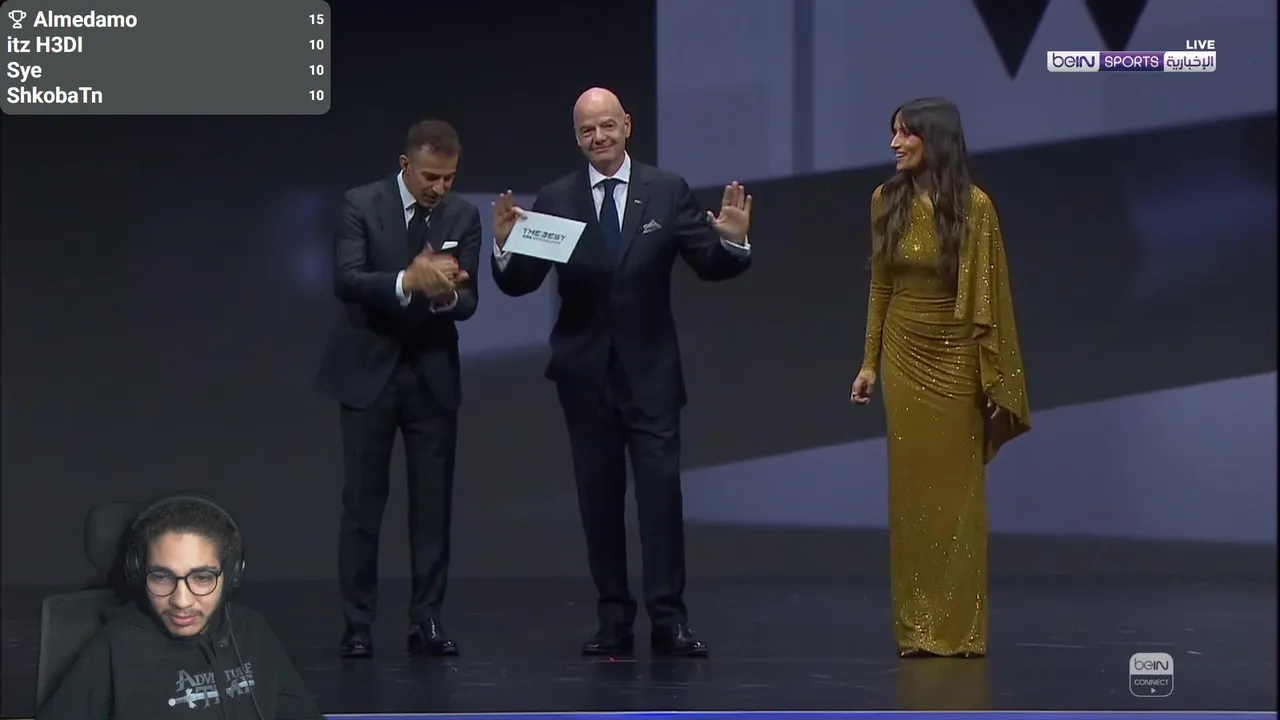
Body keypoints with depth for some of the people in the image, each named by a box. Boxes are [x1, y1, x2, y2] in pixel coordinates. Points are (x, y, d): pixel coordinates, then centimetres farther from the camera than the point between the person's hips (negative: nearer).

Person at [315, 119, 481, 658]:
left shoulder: (463, 216, 0)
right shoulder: (361, 205, -8)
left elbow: (468, 302, -5)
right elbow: (345, 280, -21)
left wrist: (446, 295, -29)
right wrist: (407, 281, -36)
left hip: (433, 373, 3)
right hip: (369, 369, -3)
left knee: (433, 501, 2)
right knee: (363, 500, -1)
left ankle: (426, 621, 9)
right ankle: (357, 624, 3)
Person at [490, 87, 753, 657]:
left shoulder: (668, 192, 0)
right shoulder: (555, 201, 0)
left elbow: (711, 267, -1)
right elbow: (518, 285, -3)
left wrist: (733, 240, -22)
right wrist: (505, 247, -24)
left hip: (650, 369, -1)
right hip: (585, 371, 1)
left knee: (661, 491, -8)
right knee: (599, 498, 6)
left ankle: (668, 620, -7)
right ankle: (613, 622, 12)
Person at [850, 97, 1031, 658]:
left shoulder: (974, 205, -10)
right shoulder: (887, 200, 2)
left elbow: (990, 293, -8)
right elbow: (881, 286, 9)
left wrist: (996, 374, -9)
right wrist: (870, 361, 7)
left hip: (956, 358, -3)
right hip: (904, 355, 3)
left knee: (958, 488, 2)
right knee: (912, 486, 5)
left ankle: (961, 626, 8)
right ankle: (918, 626, 9)